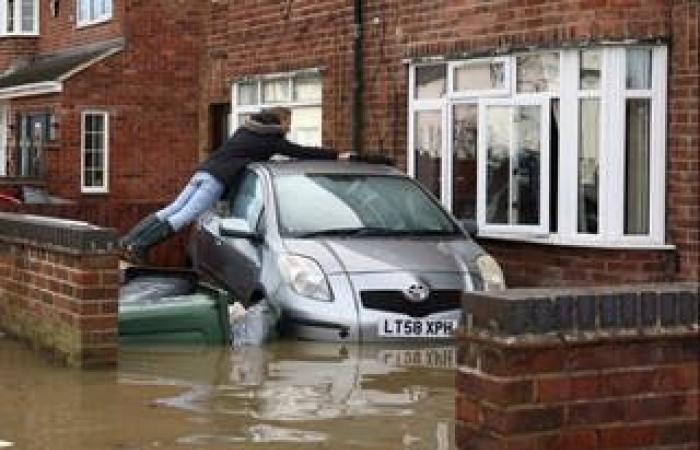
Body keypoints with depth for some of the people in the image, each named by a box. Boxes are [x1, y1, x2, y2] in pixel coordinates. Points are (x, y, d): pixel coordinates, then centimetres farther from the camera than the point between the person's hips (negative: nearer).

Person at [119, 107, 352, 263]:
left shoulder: (246, 129, 24)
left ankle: (129, 240, 1)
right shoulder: (271, 140, 2)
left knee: (171, 210, 6)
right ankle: (139, 246, -22)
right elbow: (302, 152, 4)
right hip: (218, 179, -8)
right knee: (183, 217, -13)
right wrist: (337, 156, 10)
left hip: (203, 171, 8)